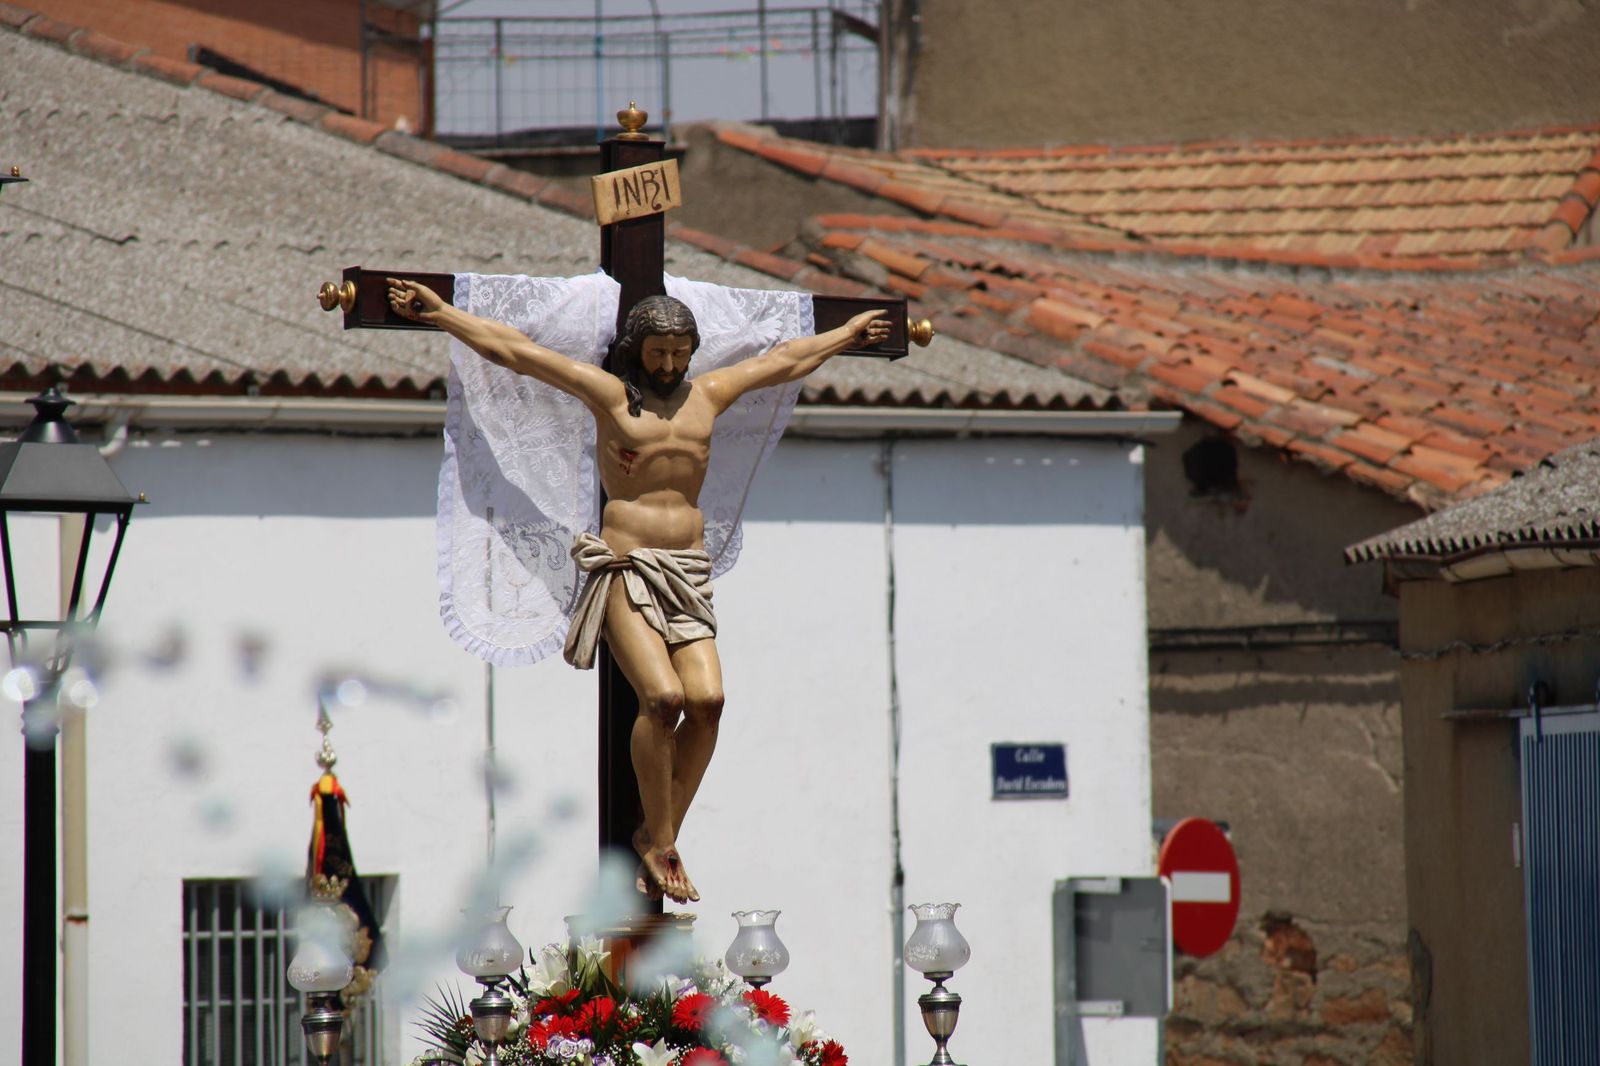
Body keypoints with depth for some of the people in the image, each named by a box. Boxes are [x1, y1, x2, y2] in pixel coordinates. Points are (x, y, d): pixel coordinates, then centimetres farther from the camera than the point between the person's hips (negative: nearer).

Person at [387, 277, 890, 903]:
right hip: (625, 568, -4)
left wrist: (850, 333, 44)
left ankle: (658, 835, -2)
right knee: (662, 697, -23)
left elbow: (788, 360, 31)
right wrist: (437, 312, -2)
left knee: (706, 699, -17)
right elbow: (511, 348, 2)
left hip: (688, 572, 4)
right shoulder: (607, 393, 5)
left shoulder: (708, 395, 17)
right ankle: (660, 842, -9)